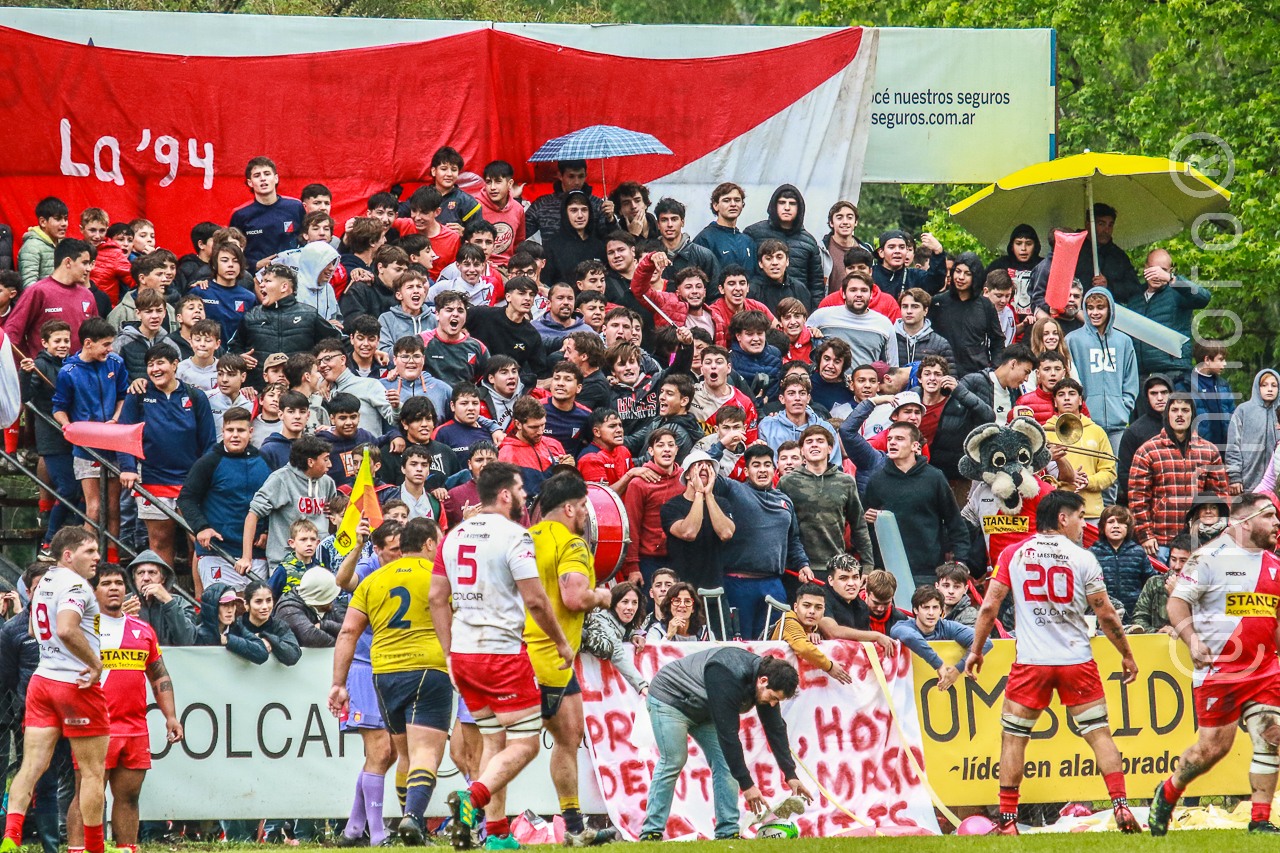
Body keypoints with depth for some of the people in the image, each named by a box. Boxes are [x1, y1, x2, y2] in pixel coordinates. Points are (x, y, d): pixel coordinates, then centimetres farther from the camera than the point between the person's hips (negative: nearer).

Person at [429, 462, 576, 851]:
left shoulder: (454, 536, 10)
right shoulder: (514, 535, -11)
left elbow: (437, 598, 12)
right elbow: (535, 600, -14)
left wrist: (450, 653, 18)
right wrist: (562, 643, 0)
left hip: (463, 655, 7)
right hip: (504, 654, -7)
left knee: (495, 741, 15)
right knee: (524, 744, -2)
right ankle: (473, 797, -25)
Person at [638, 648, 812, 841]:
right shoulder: (729, 680, -38)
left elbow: (776, 729, -2)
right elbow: (728, 735, -36)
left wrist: (790, 775, -3)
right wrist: (747, 784, -33)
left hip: (702, 710, 8)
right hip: (669, 700, -8)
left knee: (724, 762, -3)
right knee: (673, 761, -16)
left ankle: (728, 832, -4)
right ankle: (651, 833, -12)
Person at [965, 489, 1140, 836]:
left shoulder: (1013, 554, 3)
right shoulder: (1082, 558, -1)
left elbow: (989, 606, 1)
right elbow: (1106, 615, 0)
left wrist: (976, 650, 12)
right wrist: (1127, 655, 12)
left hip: (1031, 662, 0)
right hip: (1077, 661, 0)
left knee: (1013, 737, 8)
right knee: (1099, 733, 7)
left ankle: (1007, 821, 4)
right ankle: (1121, 808, -2)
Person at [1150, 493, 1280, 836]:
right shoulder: (1210, 558, -7)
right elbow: (1177, 602, -7)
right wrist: (1191, 639, -20)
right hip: (1217, 670, -6)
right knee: (1214, 746, -2)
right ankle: (1167, 794, 23)